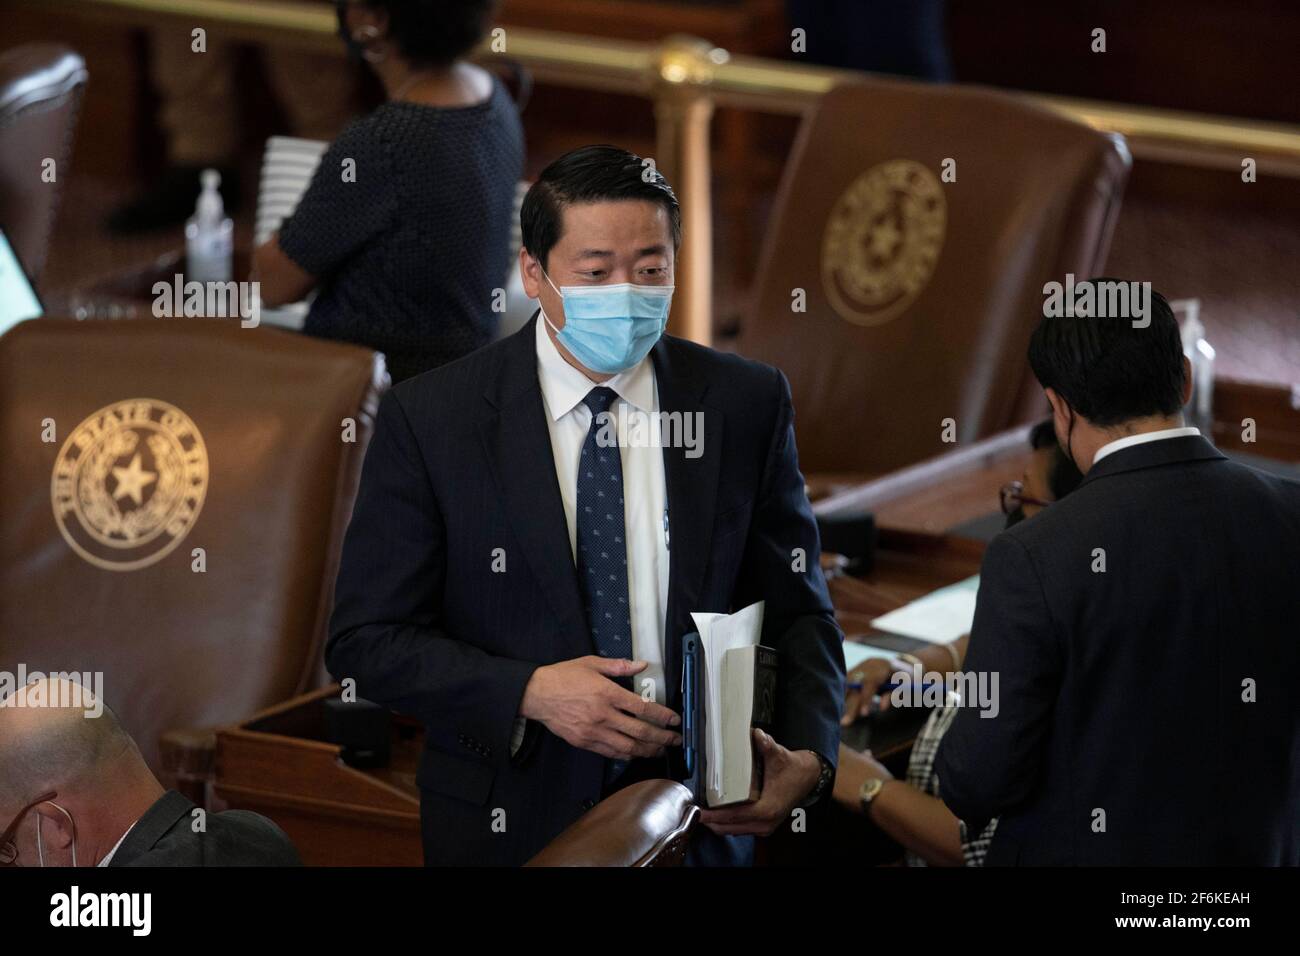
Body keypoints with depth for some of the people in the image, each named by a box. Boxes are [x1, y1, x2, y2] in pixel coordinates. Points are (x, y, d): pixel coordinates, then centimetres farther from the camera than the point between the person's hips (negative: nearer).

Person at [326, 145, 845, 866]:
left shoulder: (745, 404, -3)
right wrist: (528, 693, -22)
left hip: (700, 826, 2)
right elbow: (366, 639, -8)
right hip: (511, 826, -2)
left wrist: (807, 756, -17)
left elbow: (795, 611, 1)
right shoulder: (428, 419, -9)